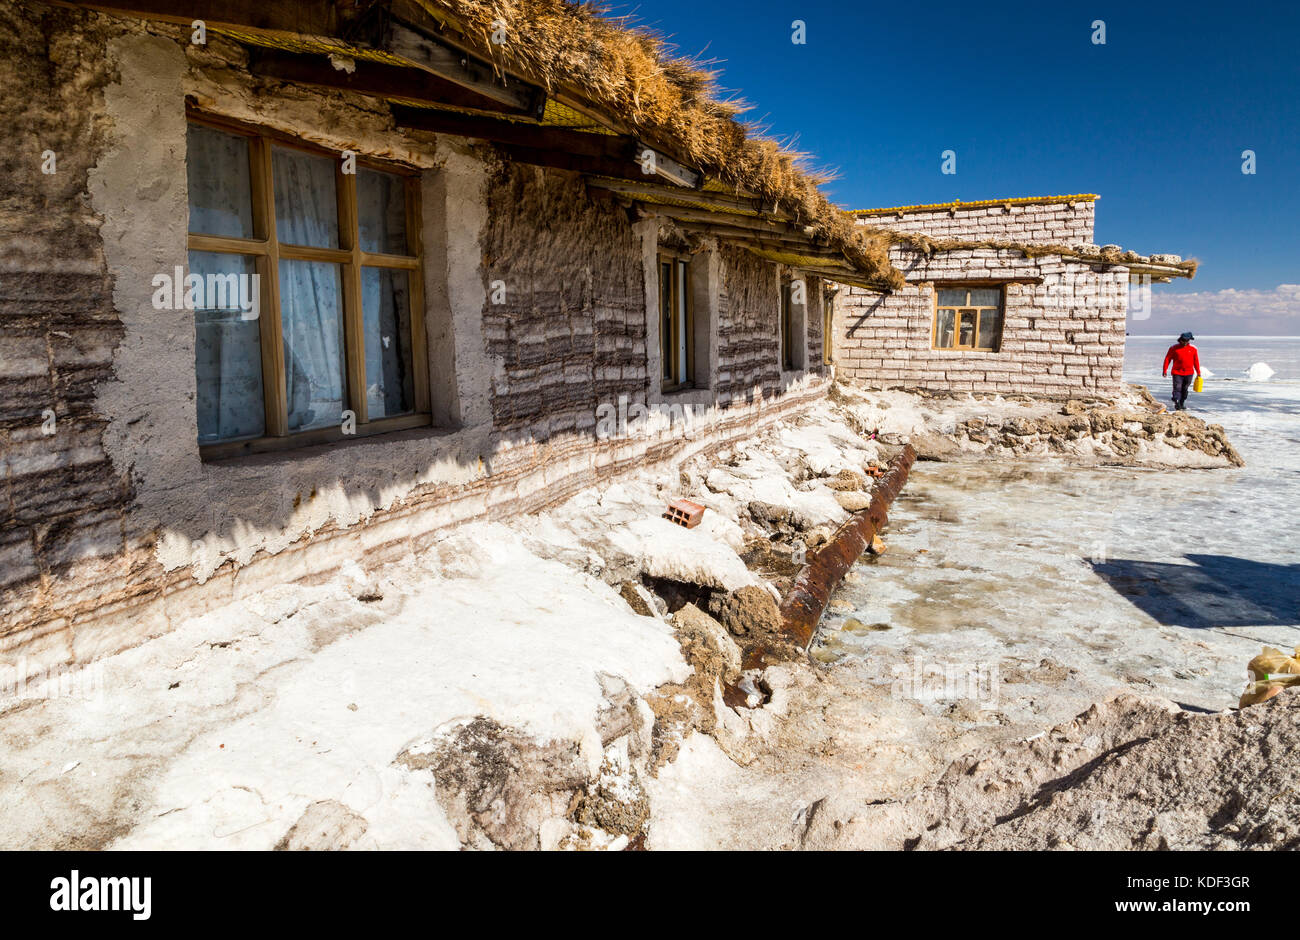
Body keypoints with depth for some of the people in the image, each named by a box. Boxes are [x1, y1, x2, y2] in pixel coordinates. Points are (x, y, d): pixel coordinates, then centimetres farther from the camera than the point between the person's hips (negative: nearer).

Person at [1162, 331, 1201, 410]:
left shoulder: (1193, 349, 4)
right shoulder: (1174, 348, -2)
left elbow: (1196, 361, 11)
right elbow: (1167, 359, 1)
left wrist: (1198, 372, 14)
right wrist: (1164, 370, -3)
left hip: (1189, 373, 2)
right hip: (1177, 373, -2)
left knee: (1185, 389, 9)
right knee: (1177, 388, -12)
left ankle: (1182, 404, 18)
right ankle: (1176, 403, -16)